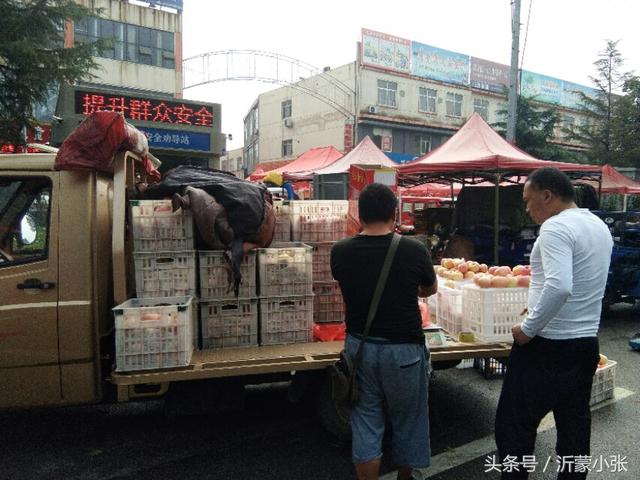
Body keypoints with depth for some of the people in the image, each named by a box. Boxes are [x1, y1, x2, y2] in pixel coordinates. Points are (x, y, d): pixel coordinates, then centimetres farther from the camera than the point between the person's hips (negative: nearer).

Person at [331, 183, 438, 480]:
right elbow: (430, 290, 6)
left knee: (366, 424, 14)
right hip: (404, 349, -1)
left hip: (359, 347, 2)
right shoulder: (414, 251, -14)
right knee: (407, 422, 20)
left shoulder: (340, 252, -9)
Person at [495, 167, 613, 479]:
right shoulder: (600, 226, 11)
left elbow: (559, 286, -31)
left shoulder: (556, 227, -18)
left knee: (513, 426, 2)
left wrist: (528, 328, -21)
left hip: (548, 347, -9)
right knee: (574, 426, 18)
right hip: (587, 343, 9)